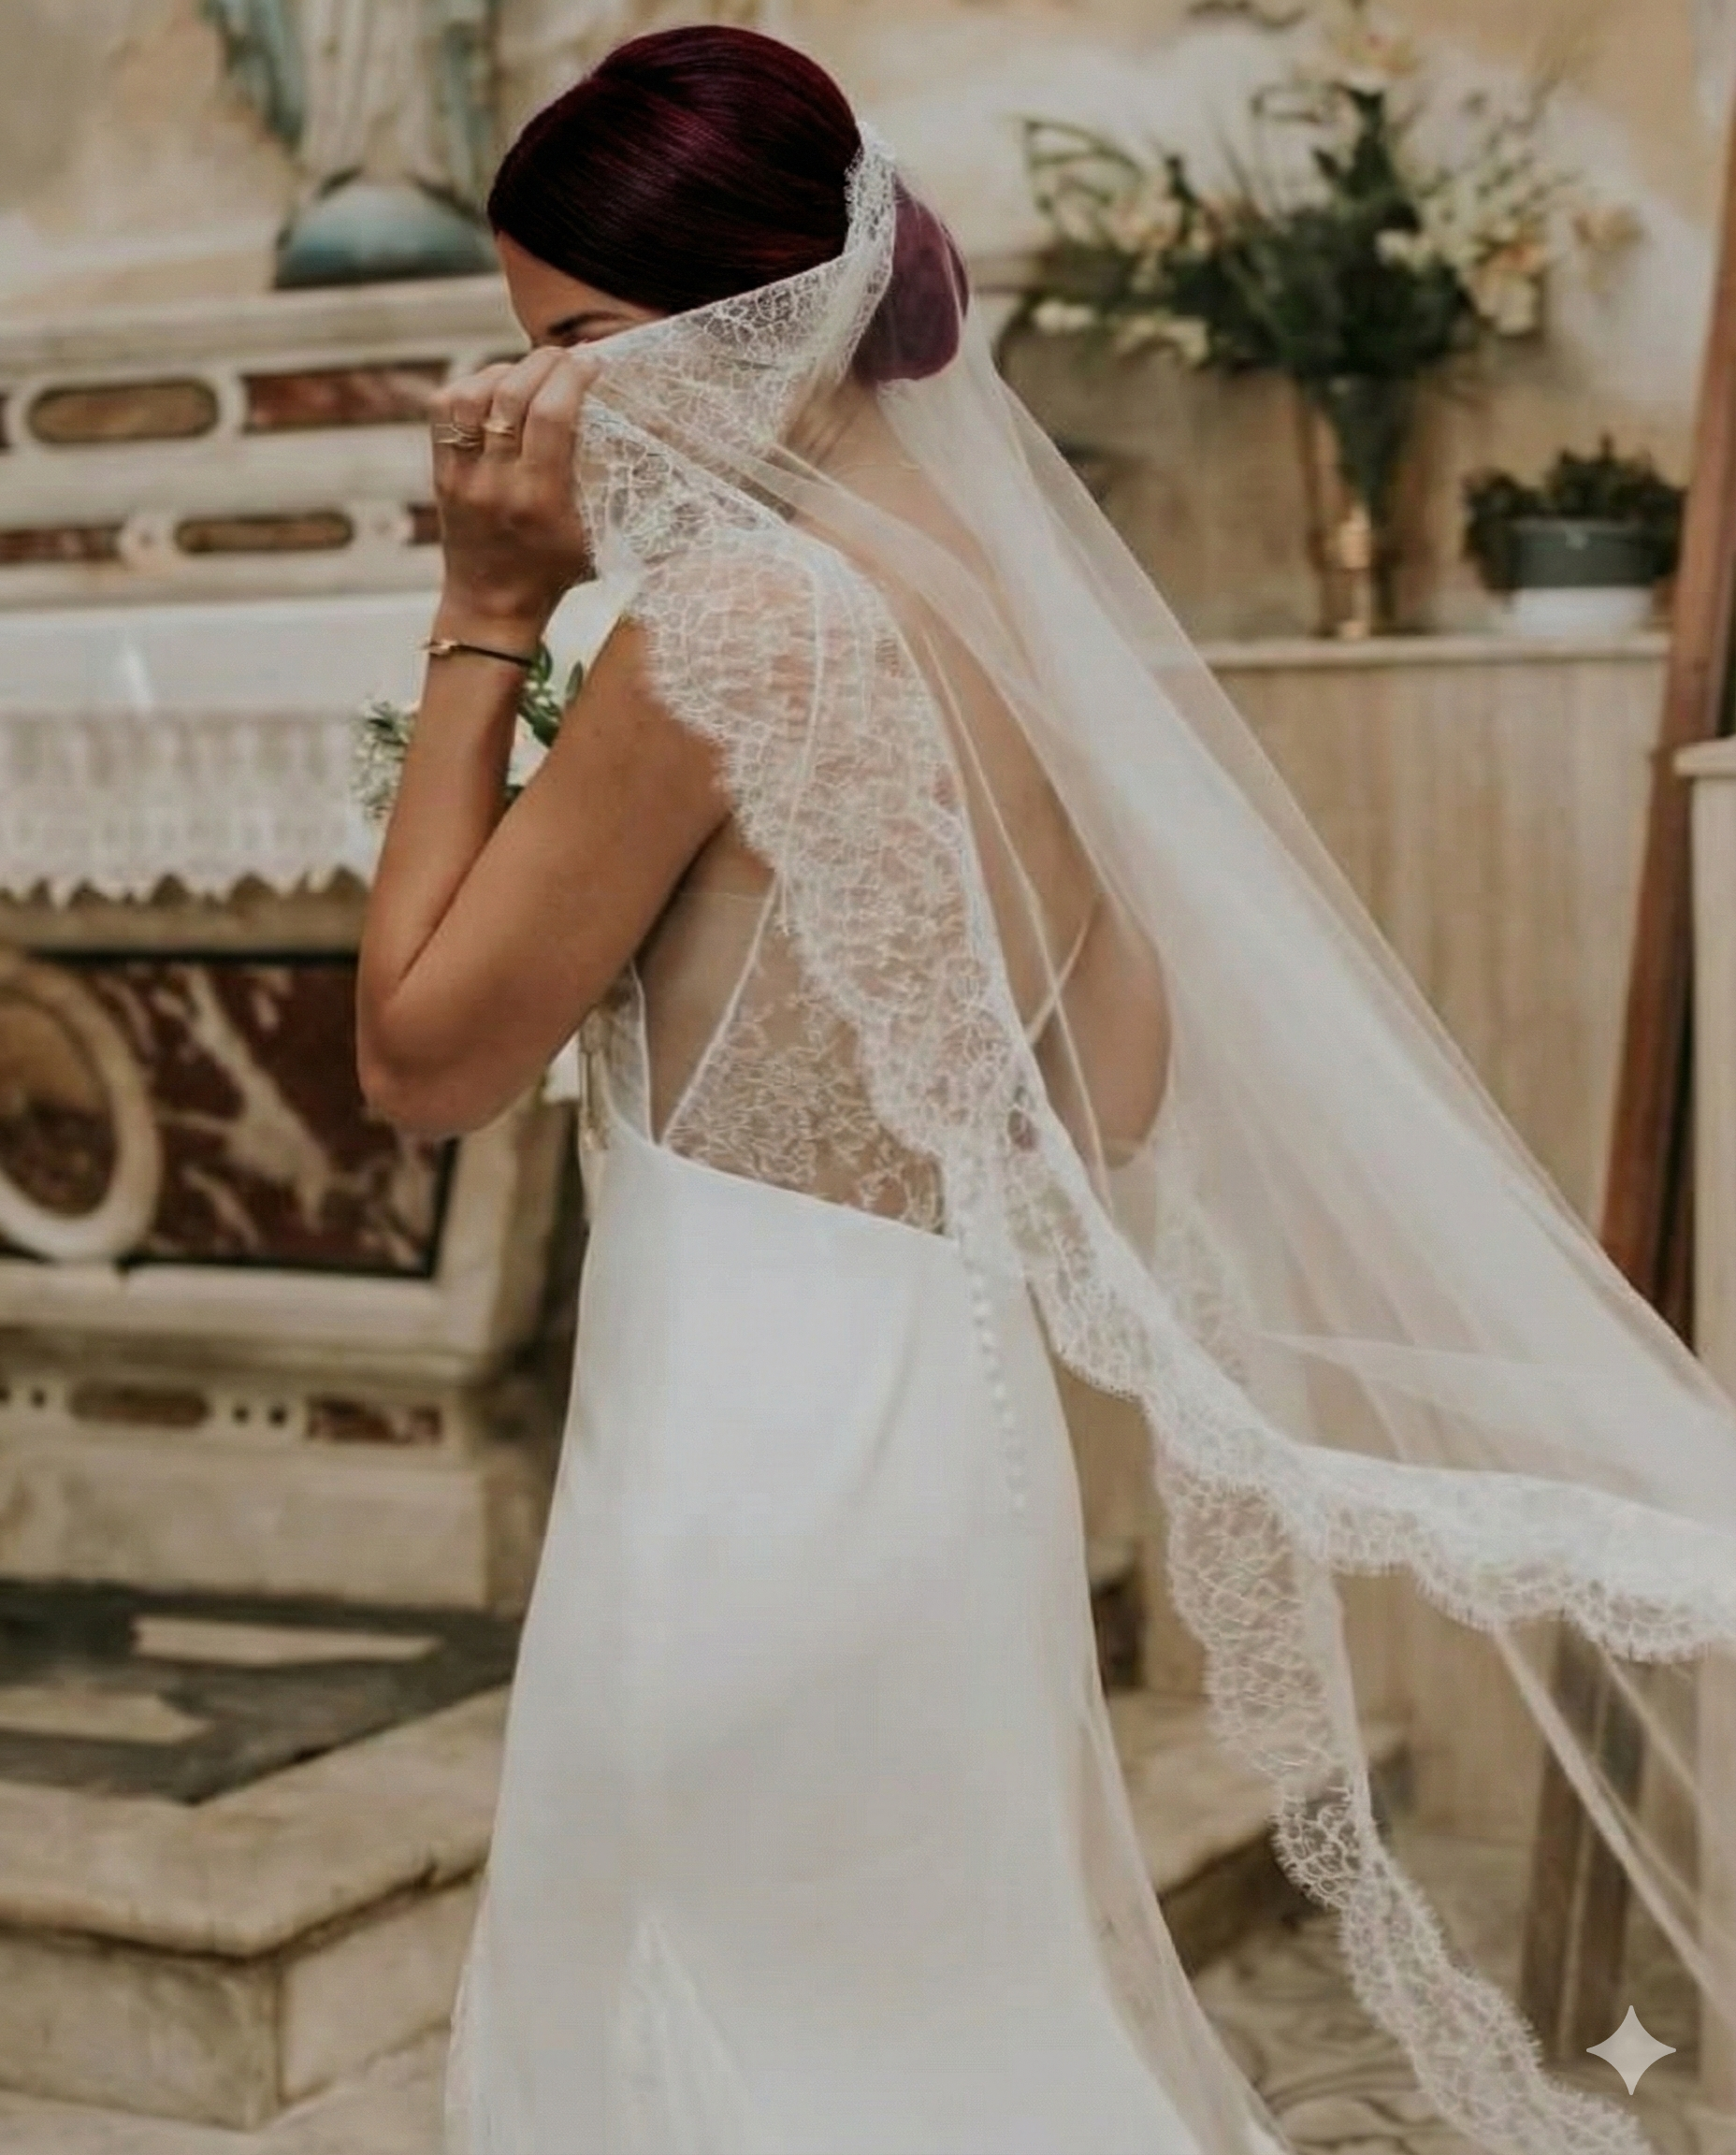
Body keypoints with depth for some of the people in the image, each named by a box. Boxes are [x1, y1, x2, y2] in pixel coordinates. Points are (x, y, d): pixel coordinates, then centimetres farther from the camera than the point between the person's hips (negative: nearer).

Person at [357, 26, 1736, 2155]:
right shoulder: (1007, 593, 7)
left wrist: (486, 616, -9)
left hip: (748, 1443, -8)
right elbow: (1132, 1064, 12)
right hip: (953, 1414, 8)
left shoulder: (727, 611, -17)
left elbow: (420, 1051, -10)